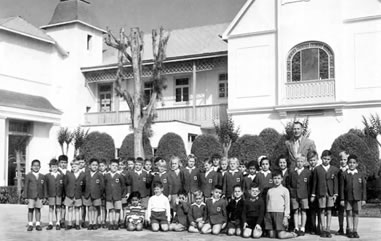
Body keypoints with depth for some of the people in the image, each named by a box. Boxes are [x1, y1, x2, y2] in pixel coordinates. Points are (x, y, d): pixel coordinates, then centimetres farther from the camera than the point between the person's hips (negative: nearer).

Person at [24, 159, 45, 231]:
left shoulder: (42, 176, 9)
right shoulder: (28, 176, 2)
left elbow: (43, 187, 10)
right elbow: (26, 187, 1)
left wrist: (44, 196, 5)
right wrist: (25, 197, -4)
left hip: (39, 196, 2)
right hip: (31, 196, -2)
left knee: (38, 209, 4)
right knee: (30, 210, 0)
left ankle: (38, 224, 9)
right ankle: (30, 225, 5)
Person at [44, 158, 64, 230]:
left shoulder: (61, 176, 4)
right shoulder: (47, 176, 4)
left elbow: (63, 186, 4)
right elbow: (45, 186, 4)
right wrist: (46, 195, -2)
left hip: (59, 195, 0)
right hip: (51, 195, 0)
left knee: (58, 209, 5)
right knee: (51, 209, 5)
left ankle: (58, 224, 12)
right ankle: (50, 224, 12)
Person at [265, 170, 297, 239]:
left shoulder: (285, 190, 4)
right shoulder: (269, 191, 15)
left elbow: (287, 205, 1)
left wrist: (286, 217, -7)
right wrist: (267, 215, 11)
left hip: (279, 213, -4)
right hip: (269, 213, 4)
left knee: (281, 235, -9)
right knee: (271, 235, -1)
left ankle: (293, 234, 18)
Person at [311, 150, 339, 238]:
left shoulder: (334, 169, 5)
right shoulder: (317, 169, 3)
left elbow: (336, 183, 5)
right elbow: (314, 182, 5)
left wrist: (335, 194, -2)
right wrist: (313, 194, 4)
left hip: (330, 193, 1)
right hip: (321, 193, -1)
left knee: (329, 211, 4)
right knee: (322, 211, 2)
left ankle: (328, 230, 8)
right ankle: (323, 230, 7)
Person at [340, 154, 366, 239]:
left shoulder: (360, 175, 4)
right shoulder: (344, 175, 1)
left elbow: (364, 187, 6)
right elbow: (342, 188, 1)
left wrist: (364, 199, 2)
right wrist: (342, 199, -3)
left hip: (357, 198, 1)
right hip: (348, 198, -1)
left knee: (356, 214, 5)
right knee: (349, 214, 2)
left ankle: (355, 231, 11)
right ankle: (350, 231, 8)